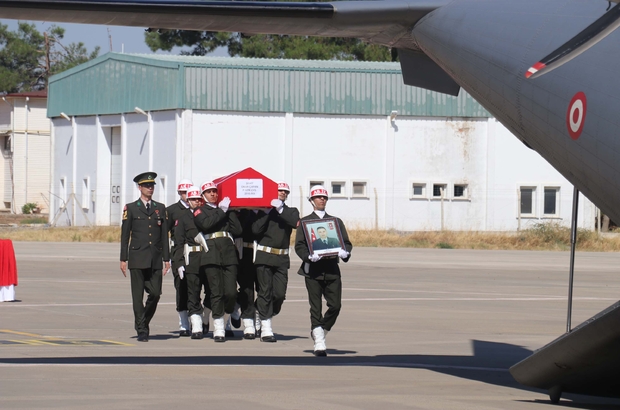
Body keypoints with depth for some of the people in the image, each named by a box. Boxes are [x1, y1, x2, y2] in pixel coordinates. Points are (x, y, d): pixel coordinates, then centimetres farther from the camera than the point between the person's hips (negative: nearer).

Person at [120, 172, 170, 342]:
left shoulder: (160, 208, 12)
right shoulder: (130, 208, 4)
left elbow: (165, 235, 11)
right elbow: (125, 235, 3)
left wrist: (166, 258, 6)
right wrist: (123, 259, -2)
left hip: (155, 259, 3)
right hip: (137, 258, -3)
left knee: (155, 293, -2)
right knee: (138, 296, -3)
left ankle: (143, 322, 21)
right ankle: (141, 330, 2)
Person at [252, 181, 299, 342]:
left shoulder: (291, 211, 13)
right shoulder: (264, 211, 6)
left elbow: (295, 223, -9)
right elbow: (255, 229, -7)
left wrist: (280, 209, -15)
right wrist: (267, 212, -10)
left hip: (282, 258, 3)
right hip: (264, 256, -3)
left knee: (280, 294, -3)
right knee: (265, 292, -4)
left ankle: (265, 316, 21)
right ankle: (266, 330, -4)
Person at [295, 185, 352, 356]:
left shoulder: (336, 221, 18)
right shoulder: (305, 221, 9)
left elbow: (346, 242, 14)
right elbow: (299, 245, 1)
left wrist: (345, 252, -9)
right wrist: (309, 256, -19)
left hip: (332, 269, 3)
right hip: (313, 269, -3)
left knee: (335, 305, -6)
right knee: (316, 307, -5)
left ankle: (320, 331, 18)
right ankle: (319, 342, -1)